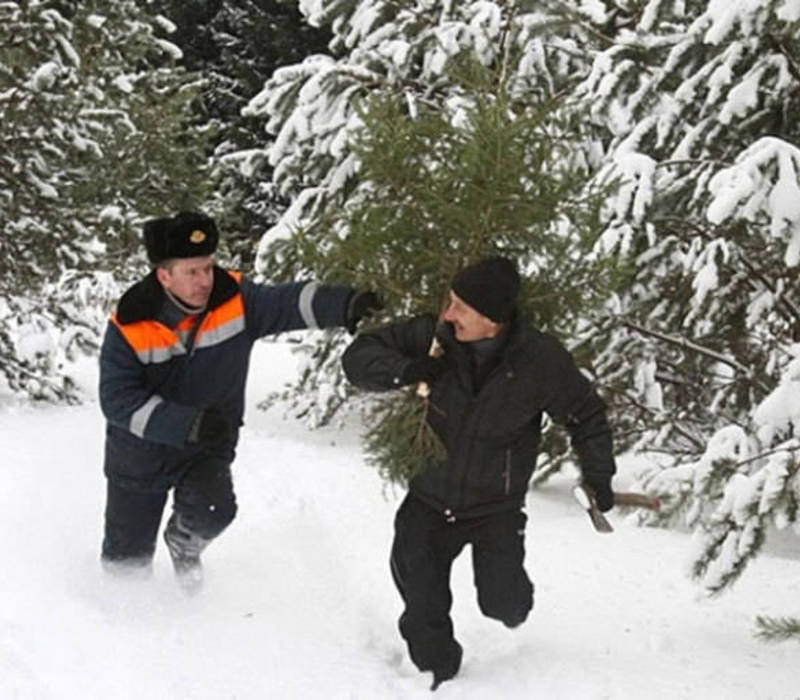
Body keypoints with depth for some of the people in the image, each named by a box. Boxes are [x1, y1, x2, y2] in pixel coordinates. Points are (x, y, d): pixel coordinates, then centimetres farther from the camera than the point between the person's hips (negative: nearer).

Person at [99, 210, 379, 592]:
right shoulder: (129, 325, -22)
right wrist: (186, 423, -35)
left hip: (208, 447, 1)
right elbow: (118, 401, -25)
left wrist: (344, 304, -52)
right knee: (128, 557, 11)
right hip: (141, 452, -1)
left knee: (213, 510, -27)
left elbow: (288, 303, -32)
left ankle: (184, 544, 12)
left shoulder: (234, 299, -17)